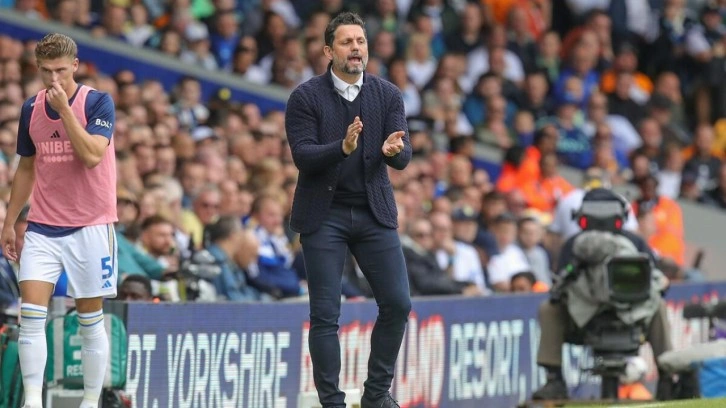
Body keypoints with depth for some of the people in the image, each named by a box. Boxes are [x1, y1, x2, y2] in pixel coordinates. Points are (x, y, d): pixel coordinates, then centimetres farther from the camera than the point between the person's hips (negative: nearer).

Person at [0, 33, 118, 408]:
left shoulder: (98, 103, -8)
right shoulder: (31, 109, 7)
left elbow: (92, 155, -23)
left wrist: (64, 108, -24)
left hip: (89, 226, -4)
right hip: (43, 228, 4)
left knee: (90, 320, 2)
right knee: (31, 314, -10)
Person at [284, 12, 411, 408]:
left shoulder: (388, 94, 2)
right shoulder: (306, 97, -6)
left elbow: (403, 157, -4)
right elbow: (302, 155, -14)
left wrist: (393, 150, -28)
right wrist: (342, 148, -31)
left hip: (374, 212, 3)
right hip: (323, 215, -3)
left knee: (397, 304, -1)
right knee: (325, 314, -3)